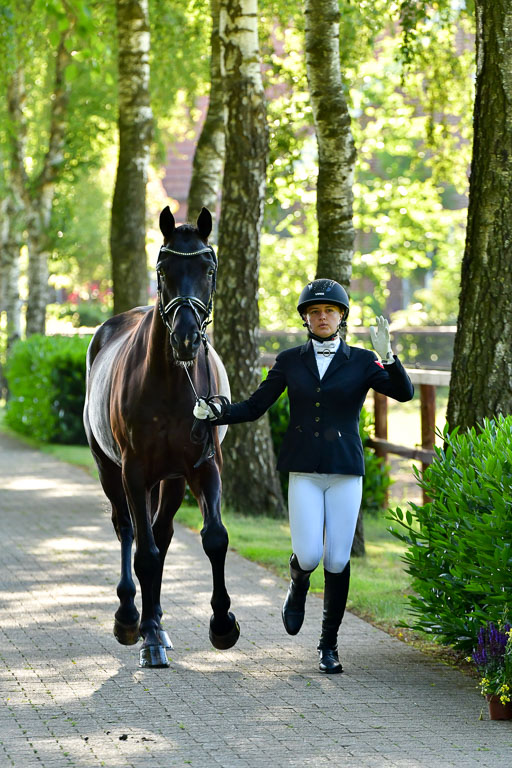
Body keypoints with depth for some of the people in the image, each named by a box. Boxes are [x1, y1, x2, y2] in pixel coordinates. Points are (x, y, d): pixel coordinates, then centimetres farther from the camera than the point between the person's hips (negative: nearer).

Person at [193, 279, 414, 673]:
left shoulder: (362, 362, 2)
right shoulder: (290, 361, 6)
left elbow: (404, 392, -13)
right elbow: (254, 407, 8)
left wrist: (388, 356, -30)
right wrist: (214, 414, -8)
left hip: (346, 471, 0)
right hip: (305, 473, 0)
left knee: (338, 560, -1)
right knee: (308, 556, -11)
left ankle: (329, 645, 14)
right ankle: (297, 589, 28)